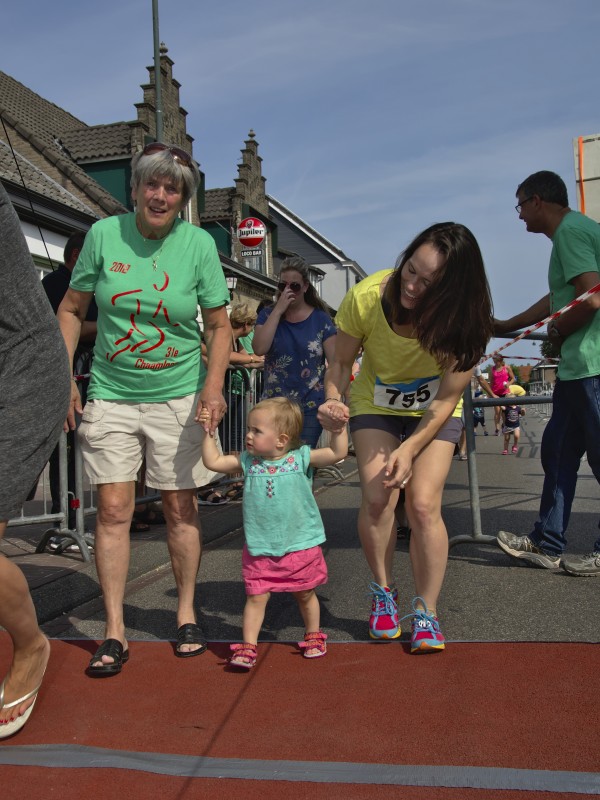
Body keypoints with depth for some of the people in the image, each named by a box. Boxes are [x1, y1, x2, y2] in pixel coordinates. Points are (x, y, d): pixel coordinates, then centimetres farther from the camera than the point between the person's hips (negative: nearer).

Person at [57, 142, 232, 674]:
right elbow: (71, 309, 5)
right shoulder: (103, 234, -3)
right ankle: (115, 633, 7)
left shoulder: (198, 244, -5)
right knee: (113, 509, -2)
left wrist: (214, 384, -14)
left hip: (178, 396, 0)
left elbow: (220, 325, 0)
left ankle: (187, 615, 23)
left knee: (180, 507, 7)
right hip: (111, 395, 1)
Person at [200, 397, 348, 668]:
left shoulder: (301, 458, -7)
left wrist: (339, 429, -20)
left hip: (301, 545, -1)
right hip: (260, 549, 1)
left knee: (304, 595, 17)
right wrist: (208, 432, -2)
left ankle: (314, 636, 38)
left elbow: (337, 453, -9)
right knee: (256, 597, 0)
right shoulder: (247, 461, 1)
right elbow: (213, 461, 2)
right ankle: (248, 646, 11)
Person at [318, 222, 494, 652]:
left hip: (434, 415, -1)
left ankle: (427, 613, 1)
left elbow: (446, 400, -22)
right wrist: (334, 400, -33)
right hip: (376, 406, 1)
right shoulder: (366, 297, -27)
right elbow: (341, 362, -13)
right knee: (377, 498, -16)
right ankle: (384, 593, 10)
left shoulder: (464, 319, -28)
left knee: (424, 504, -16)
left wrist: (410, 448, -33)